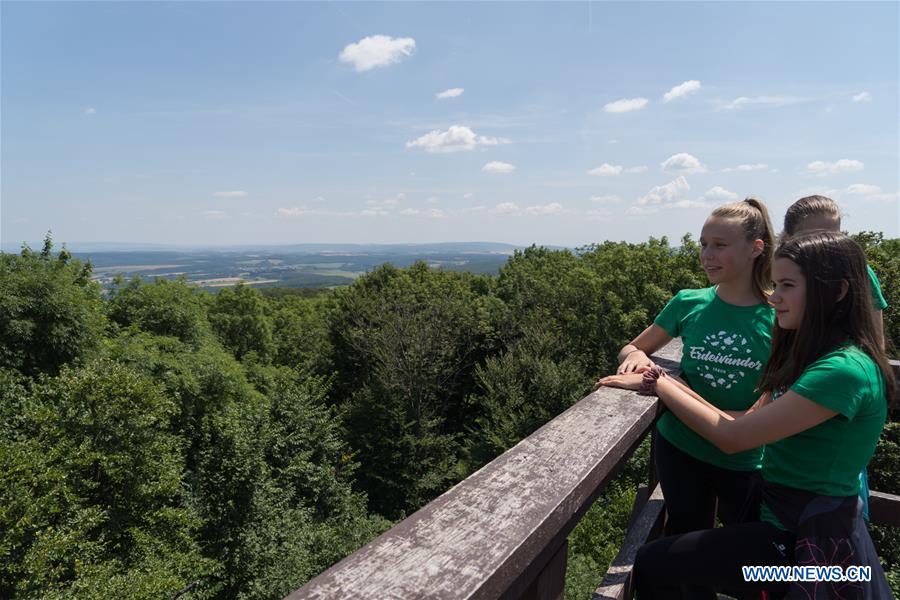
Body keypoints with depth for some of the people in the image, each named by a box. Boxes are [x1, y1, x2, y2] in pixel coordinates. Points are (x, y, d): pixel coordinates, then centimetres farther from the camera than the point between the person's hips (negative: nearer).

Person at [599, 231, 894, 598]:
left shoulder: (846, 369, -24)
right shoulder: (808, 356, 6)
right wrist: (670, 384, -8)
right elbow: (746, 422, 2)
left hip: (806, 542, -9)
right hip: (781, 516, 9)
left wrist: (656, 383, -16)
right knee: (661, 559, 18)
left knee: (652, 566, -4)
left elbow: (732, 438, -25)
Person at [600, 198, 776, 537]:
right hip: (679, 448, 1)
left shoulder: (778, 320, -12)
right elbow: (630, 349, 3)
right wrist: (635, 356, -20)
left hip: (744, 461, -1)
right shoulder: (689, 303, -8)